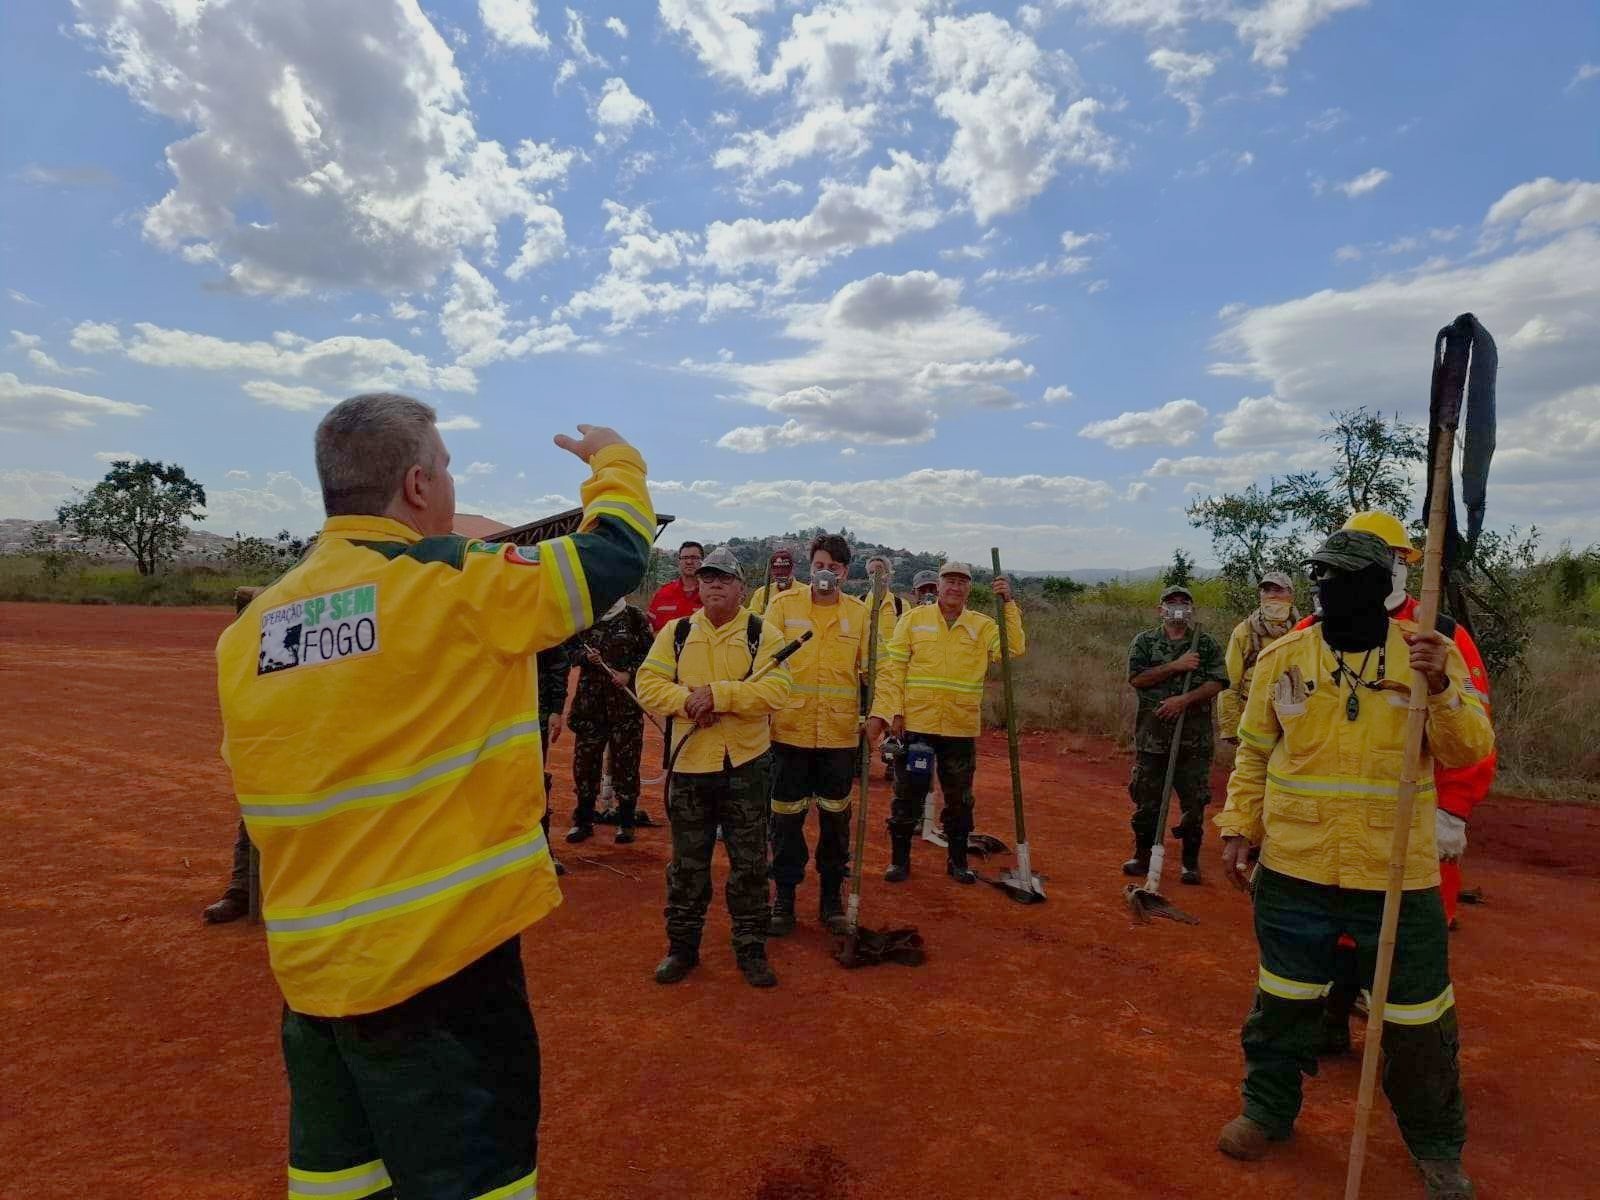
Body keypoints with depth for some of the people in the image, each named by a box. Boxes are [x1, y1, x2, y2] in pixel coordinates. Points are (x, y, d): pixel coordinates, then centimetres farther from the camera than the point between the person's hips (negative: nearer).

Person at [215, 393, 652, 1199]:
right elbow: (617, 555, -6)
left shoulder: (250, 629, 2)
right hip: (440, 953, -6)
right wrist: (614, 461, 12)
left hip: (310, 964, 7)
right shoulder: (456, 587, -17)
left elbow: (265, 788, 13)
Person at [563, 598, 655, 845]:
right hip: (590, 700, 3)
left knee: (625, 760, 3)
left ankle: (625, 822, 16)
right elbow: (573, 650, 12)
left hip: (626, 701, -3)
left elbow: (649, 653, 0)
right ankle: (584, 821, 20)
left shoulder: (635, 617, -2)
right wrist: (585, 656, -9)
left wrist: (629, 673, -13)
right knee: (585, 759, 5)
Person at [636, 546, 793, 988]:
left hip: (746, 764, -2)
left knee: (749, 863, 9)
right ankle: (682, 946, 28)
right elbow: (649, 684, -2)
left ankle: (751, 948, 24)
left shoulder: (763, 633, -3)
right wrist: (688, 700, -19)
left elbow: (775, 690, -16)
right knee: (687, 864, 12)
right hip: (690, 763, 2)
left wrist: (718, 693, -23)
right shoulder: (676, 633, 5)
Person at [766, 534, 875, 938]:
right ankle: (784, 897, 23)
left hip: (841, 733, 1)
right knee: (787, 817, 7)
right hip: (790, 729, -1)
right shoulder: (784, 605, 0)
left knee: (836, 818, 11)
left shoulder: (860, 612, 4)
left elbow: (872, 667, 5)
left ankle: (831, 897, 27)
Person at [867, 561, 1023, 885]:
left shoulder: (983, 626, 4)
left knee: (959, 799, 13)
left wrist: (1008, 605, -16)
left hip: (961, 728, 2)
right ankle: (899, 859, 23)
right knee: (907, 796, 8)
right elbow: (892, 669, -3)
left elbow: (1014, 649, -12)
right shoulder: (913, 619, 0)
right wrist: (885, 712, -11)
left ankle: (958, 861, 30)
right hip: (914, 724, -1)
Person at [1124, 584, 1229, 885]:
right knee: (1146, 800, 8)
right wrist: (1176, 666, -15)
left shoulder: (1207, 644, 5)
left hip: (1195, 739, 0)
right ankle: (1142, 855, 22)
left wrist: (1185, 699, -19)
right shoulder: (1144, 642, 4)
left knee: (1194, 802, 5)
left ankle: (1191, 861, 19)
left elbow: (1216, 683, -5)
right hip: (1152, 735, 0)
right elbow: (1136, 678, -9)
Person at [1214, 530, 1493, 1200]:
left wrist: (1440, 689, -25)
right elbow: (1254, 753, 6)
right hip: (1294, 870, 1)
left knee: (1417, 1018, 12)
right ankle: (1269, 1108, 36)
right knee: (1283, 999, 15)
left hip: (1399, 874, -1)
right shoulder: (1282, 657, -1)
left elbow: (1468, 753, -8)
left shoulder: (1430, 654, -3)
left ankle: (1436, 1145, 36)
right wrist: (1238, 826, 0)